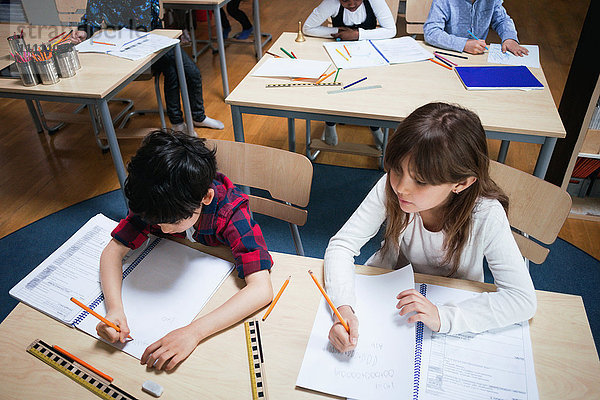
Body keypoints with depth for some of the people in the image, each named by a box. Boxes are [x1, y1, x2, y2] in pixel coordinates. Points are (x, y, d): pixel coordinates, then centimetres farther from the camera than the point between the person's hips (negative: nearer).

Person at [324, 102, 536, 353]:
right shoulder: (390, 189, -25)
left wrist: (442, 317, -38)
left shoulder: (486, 216, -28)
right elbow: (342, 245, -21)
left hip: (453, 303, 0)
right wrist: (344, 308, -39)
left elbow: (524, 298, -25)